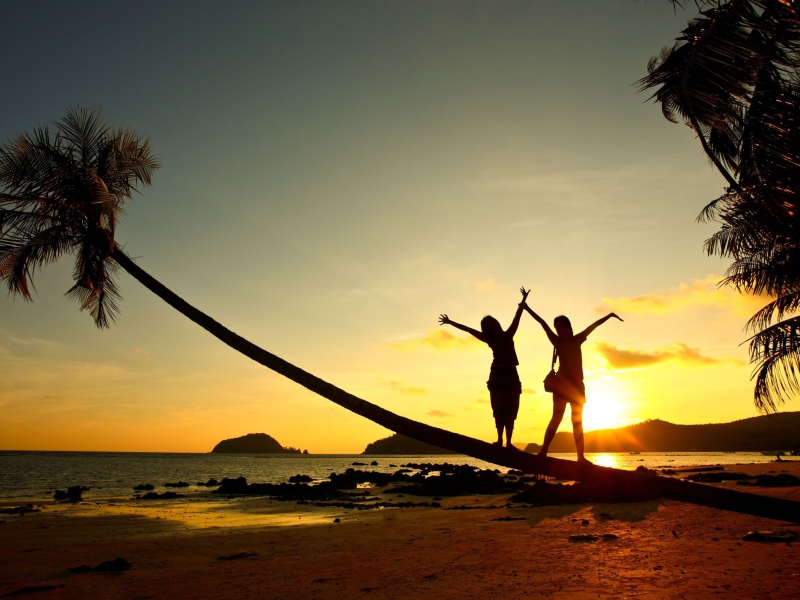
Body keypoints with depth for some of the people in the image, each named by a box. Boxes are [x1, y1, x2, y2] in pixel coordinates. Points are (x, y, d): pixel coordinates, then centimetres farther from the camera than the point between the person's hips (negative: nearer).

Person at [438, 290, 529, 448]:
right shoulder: (489, 339, 10)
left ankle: (508, 442, -1)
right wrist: (450, 322, 7)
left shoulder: (508, 335, 16)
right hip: (498, 374, -3)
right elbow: (468, 329, 7)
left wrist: (523, 301, 12)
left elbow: (517, 317, 15)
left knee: (511, 410, 0)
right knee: (500, 408, -9)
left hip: (511, 375, 3)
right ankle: (500, 439, -13)